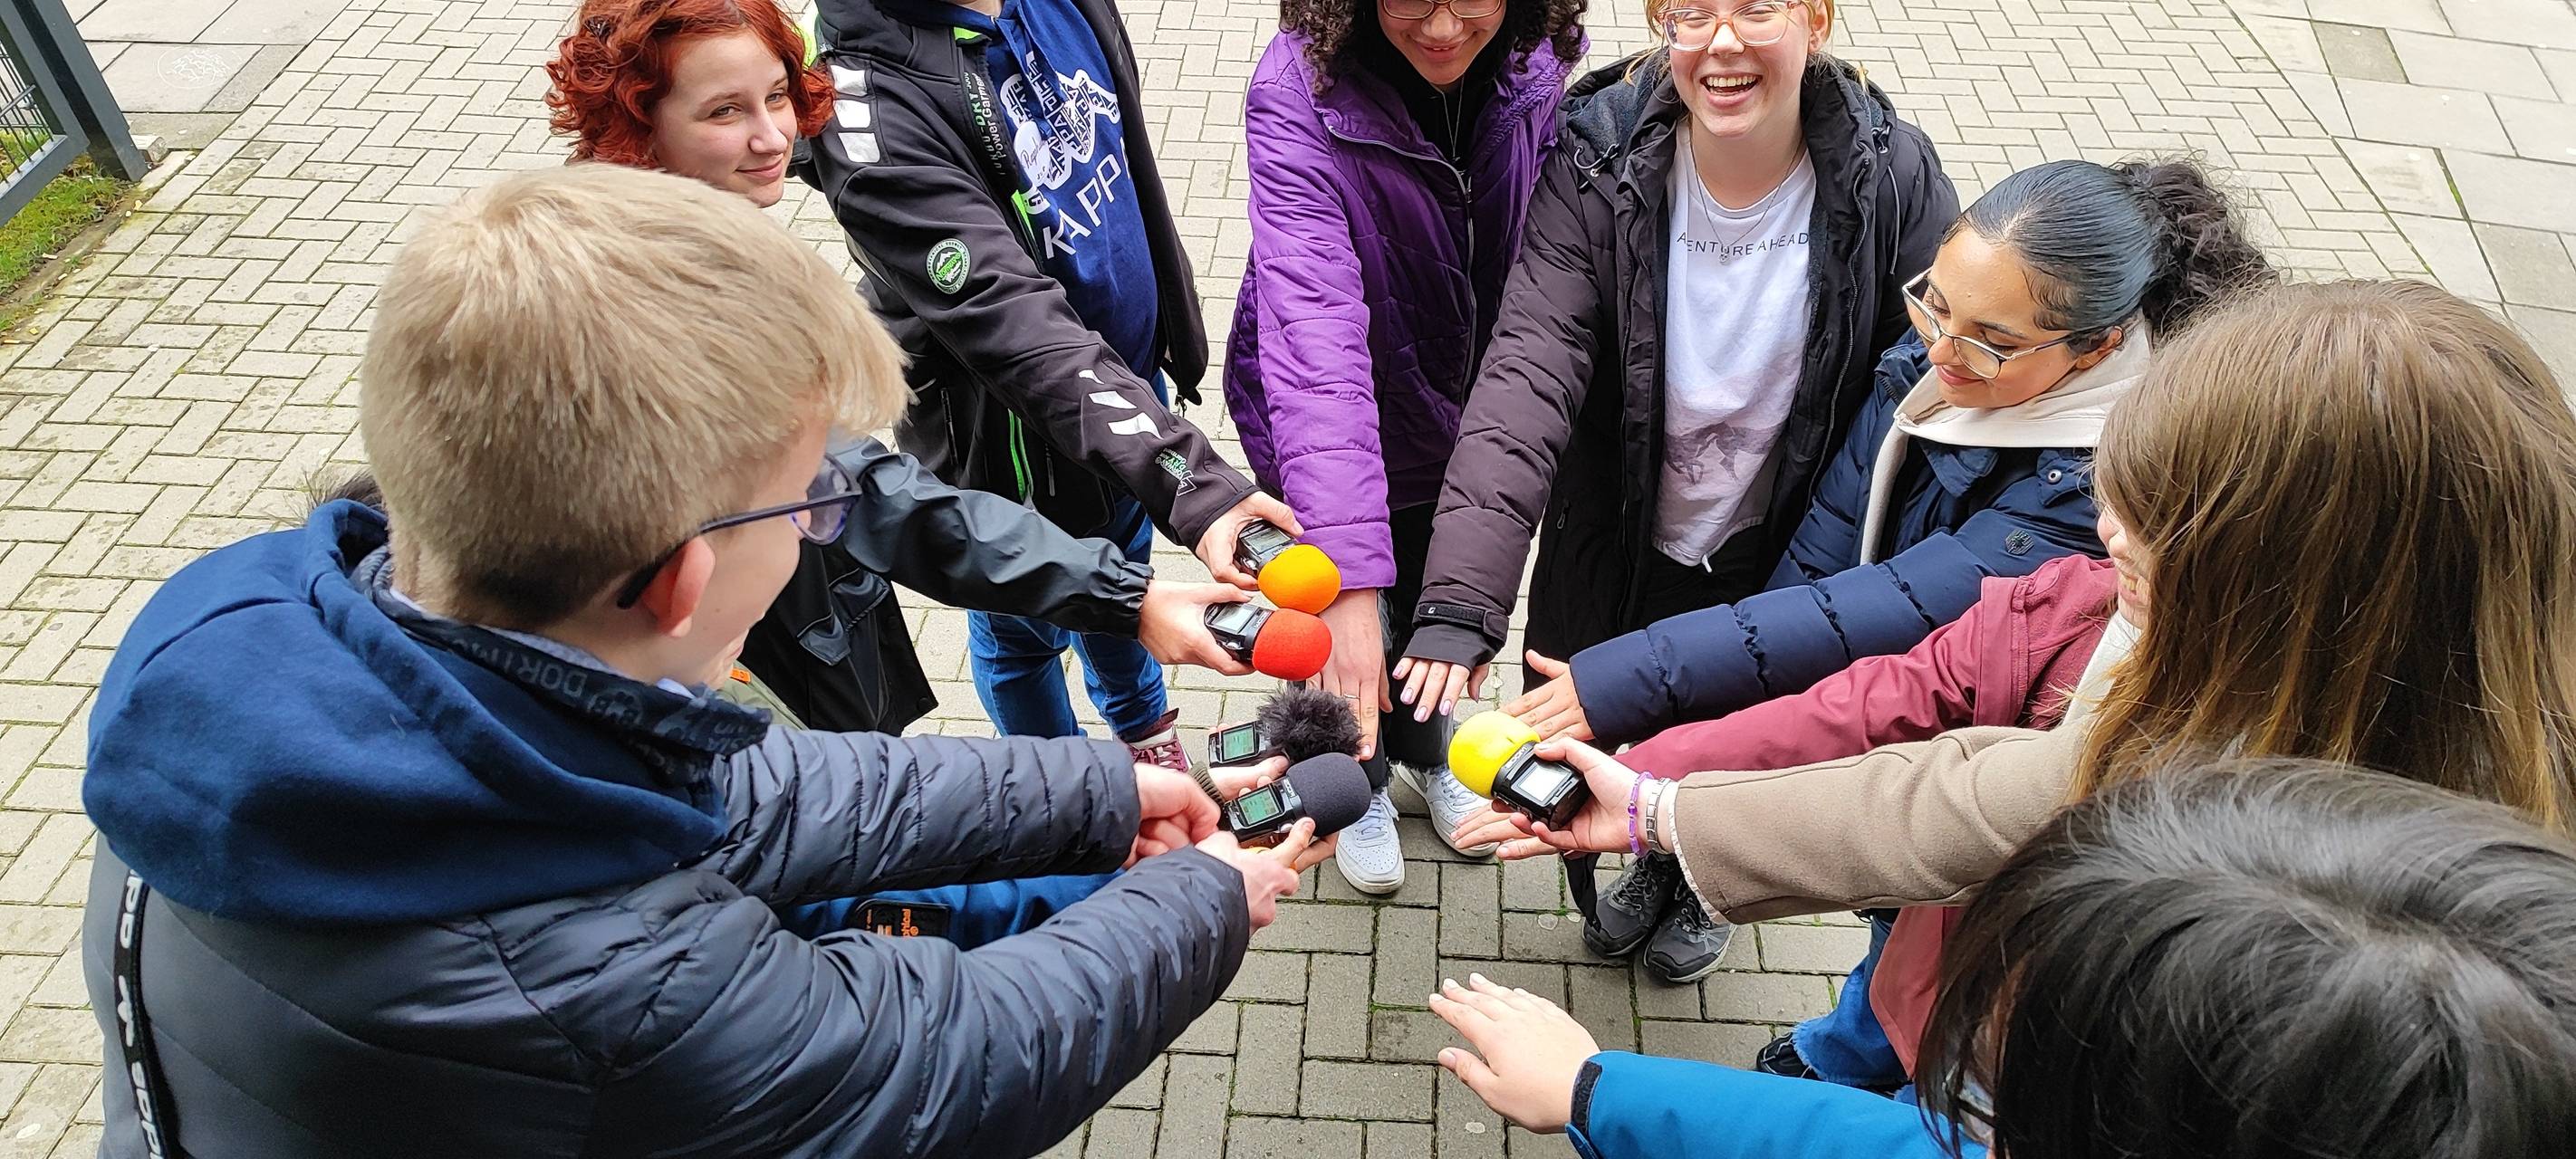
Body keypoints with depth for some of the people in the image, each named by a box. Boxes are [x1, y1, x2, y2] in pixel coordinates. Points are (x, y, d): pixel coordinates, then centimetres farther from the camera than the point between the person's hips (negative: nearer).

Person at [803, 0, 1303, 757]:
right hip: (1012, 443, -5)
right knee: (1023, 633, 21)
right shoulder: (872, 106, -31)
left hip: (1131, 373, 6)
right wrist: (1190, 482, -47)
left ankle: (1141, 724, 59)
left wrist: (1176, 329, 14)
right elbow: (1014, 329, -39)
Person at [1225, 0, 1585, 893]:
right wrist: (1349, 579, -50)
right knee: (1357, 630, 13)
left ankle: (1426, 753, 57)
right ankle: (1359, 784, 47)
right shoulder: (1300, 94, -33)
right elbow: (1314, 331, -43)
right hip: (1333, 418, -4)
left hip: (1456, 406, 4)